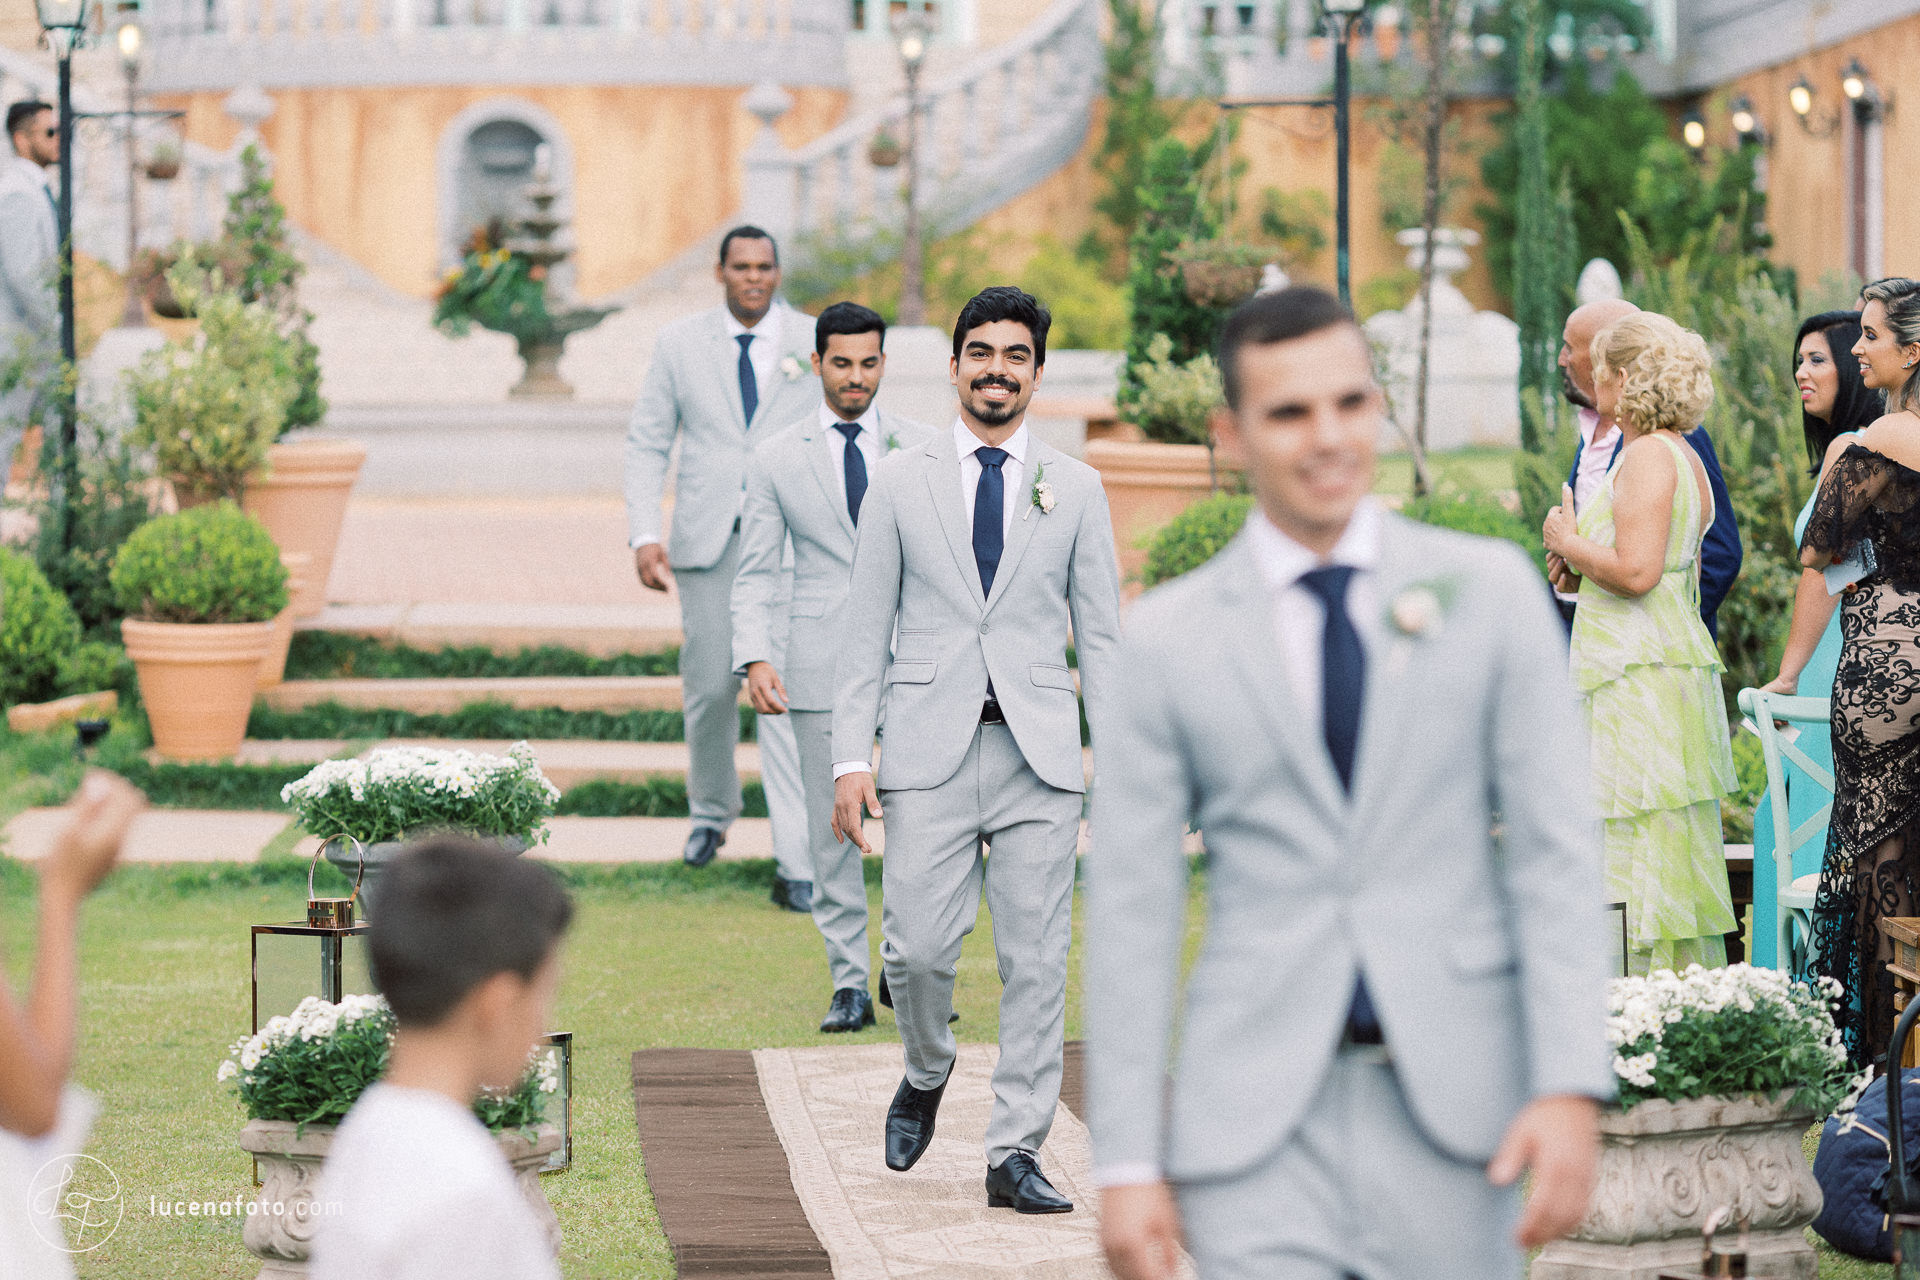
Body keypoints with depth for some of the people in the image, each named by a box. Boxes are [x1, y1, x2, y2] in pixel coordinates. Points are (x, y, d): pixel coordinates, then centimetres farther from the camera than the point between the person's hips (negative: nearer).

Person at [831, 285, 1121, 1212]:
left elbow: (1099, 634, 9)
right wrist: (851, 758, -1)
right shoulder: (900, 483, 8)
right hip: (931, 751, -1)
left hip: (1040, 753, 1)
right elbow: (866, 630, 7)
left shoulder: (1075, 489, 9)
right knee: (918, 949, -7)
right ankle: (926, 1074, 24)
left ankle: (1015, 1155, 6)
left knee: (1035, 961, -1)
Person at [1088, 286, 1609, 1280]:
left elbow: (1555, 849, 0)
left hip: (1451, 1101, 1)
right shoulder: (1167, 637, 3)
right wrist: (1127, 1163, -2)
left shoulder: (1491, 590, 4)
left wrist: (1571, 1088, -11)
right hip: (1259, 1123, -1)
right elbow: (1131, 906, 3)